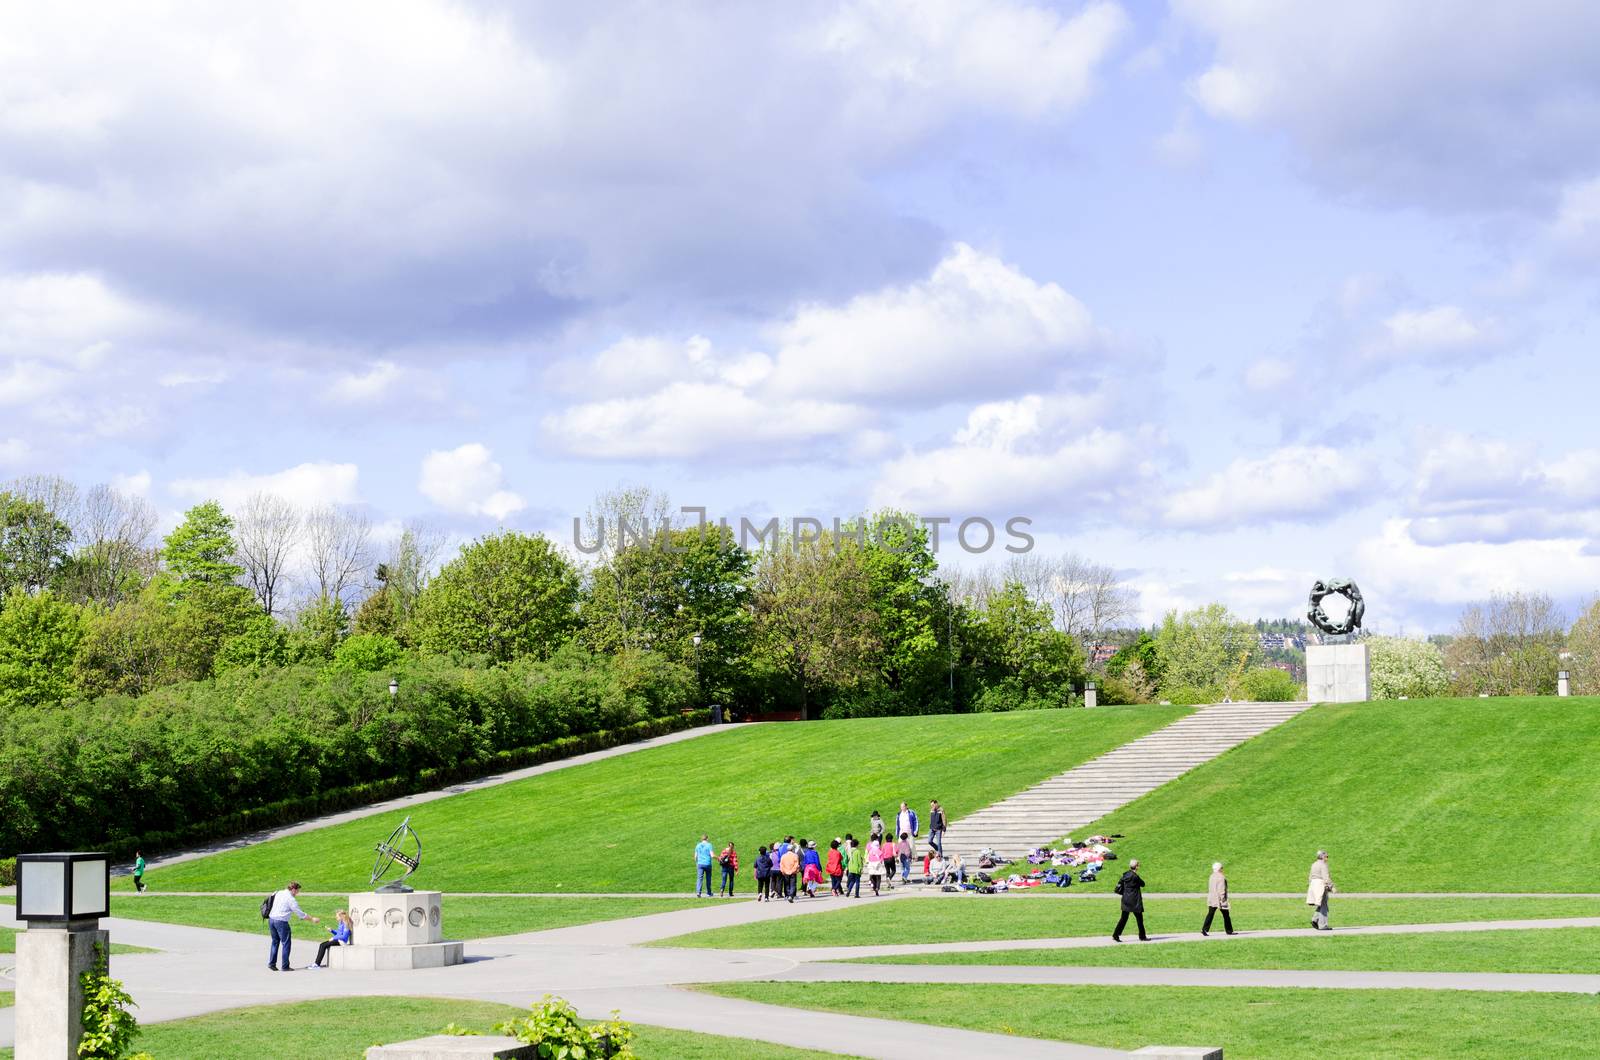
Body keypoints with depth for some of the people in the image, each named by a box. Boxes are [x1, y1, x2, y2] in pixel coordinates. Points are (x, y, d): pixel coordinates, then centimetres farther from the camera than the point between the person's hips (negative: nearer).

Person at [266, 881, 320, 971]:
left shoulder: (279, 893, 11)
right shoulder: (290, 899, -10)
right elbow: (300, 913, -7)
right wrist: (312, 919, 3)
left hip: (271, 919, 8)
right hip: (281, 921, -8)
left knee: (275, 942, 18)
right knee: (286, 943, 2)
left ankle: (271, 963, 16)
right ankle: (285, 966, 4)